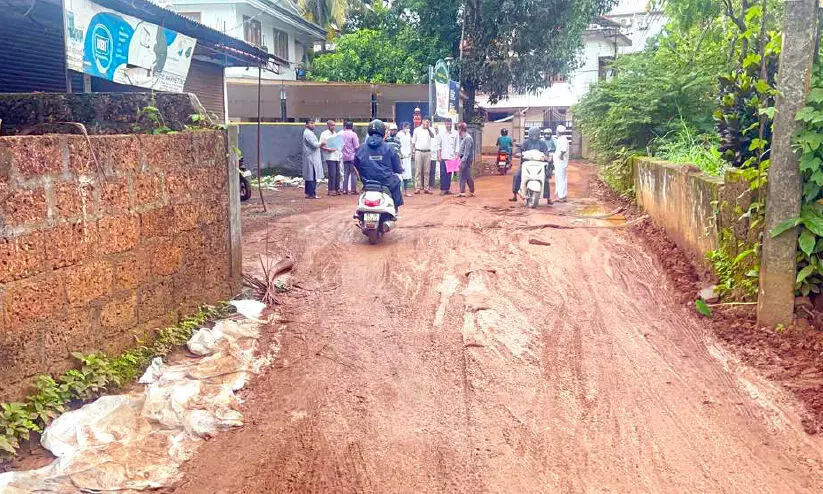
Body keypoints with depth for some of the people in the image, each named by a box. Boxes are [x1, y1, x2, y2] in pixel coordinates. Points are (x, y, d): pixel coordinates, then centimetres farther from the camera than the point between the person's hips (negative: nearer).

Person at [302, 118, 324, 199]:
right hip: (311, 158, -11)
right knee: (312, 176, -9)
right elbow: (314, 144, -21)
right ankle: (311, 194, -9)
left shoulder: (309, 132, 19)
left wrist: (319, 145, 8)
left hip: (312, 157, 11)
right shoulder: (308, 133, -14)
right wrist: (321, 143, -5)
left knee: (309, 176, 12)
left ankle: (308, 193, 16)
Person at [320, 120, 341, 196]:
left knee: (337, 174, 5)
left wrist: (340, 155, 13)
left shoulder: (335, 134, 19)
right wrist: (328, 149, -20)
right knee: (332, 174, -11)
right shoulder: (324, 134, -2)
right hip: (330, 157, -7)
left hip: (336, 157, 7)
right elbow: (321, 146, -8)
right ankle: (331, 190, -6)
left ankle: (336, 189, 12)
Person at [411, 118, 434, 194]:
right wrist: (412, 152, 1)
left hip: (427, 152, 2)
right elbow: (413, 142, 8)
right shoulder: (417, 130, 6)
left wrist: (428, 128, -21)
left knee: (426, 171, 3)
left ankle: (426, 187, 7)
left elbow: (433, 136, -13)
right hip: (418, 152, -2)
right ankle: (417, 187, -4)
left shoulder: (430, 130, 9)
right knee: (418, 170, -4)